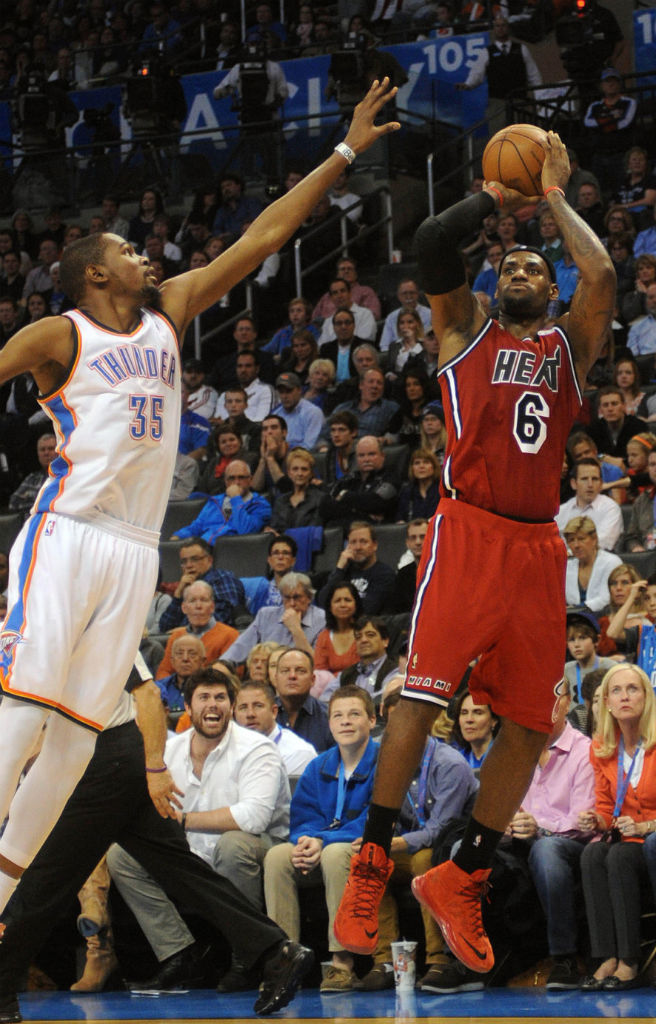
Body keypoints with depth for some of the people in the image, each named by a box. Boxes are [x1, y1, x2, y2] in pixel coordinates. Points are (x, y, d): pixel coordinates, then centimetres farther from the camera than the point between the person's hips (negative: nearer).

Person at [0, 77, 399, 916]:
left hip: (135, 552, 6)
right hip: (68, 533, -6)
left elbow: (262, 237, 18)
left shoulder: (170, 312, 17)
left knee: (78, 735, 2)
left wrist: (345, 153, 18)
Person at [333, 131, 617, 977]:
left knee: (528, 723, 2)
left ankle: (462, 878, 14)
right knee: (421, 693, -13)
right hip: (467, 530, -3)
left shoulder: (569, 347, 19)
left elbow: (602, 275, 1)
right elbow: (432, 243, -1)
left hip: (538, 545, 3)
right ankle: (371, 865, -5)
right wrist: (496, 197, 11)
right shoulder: (465, 332, 14)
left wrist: (555, 197, 11)